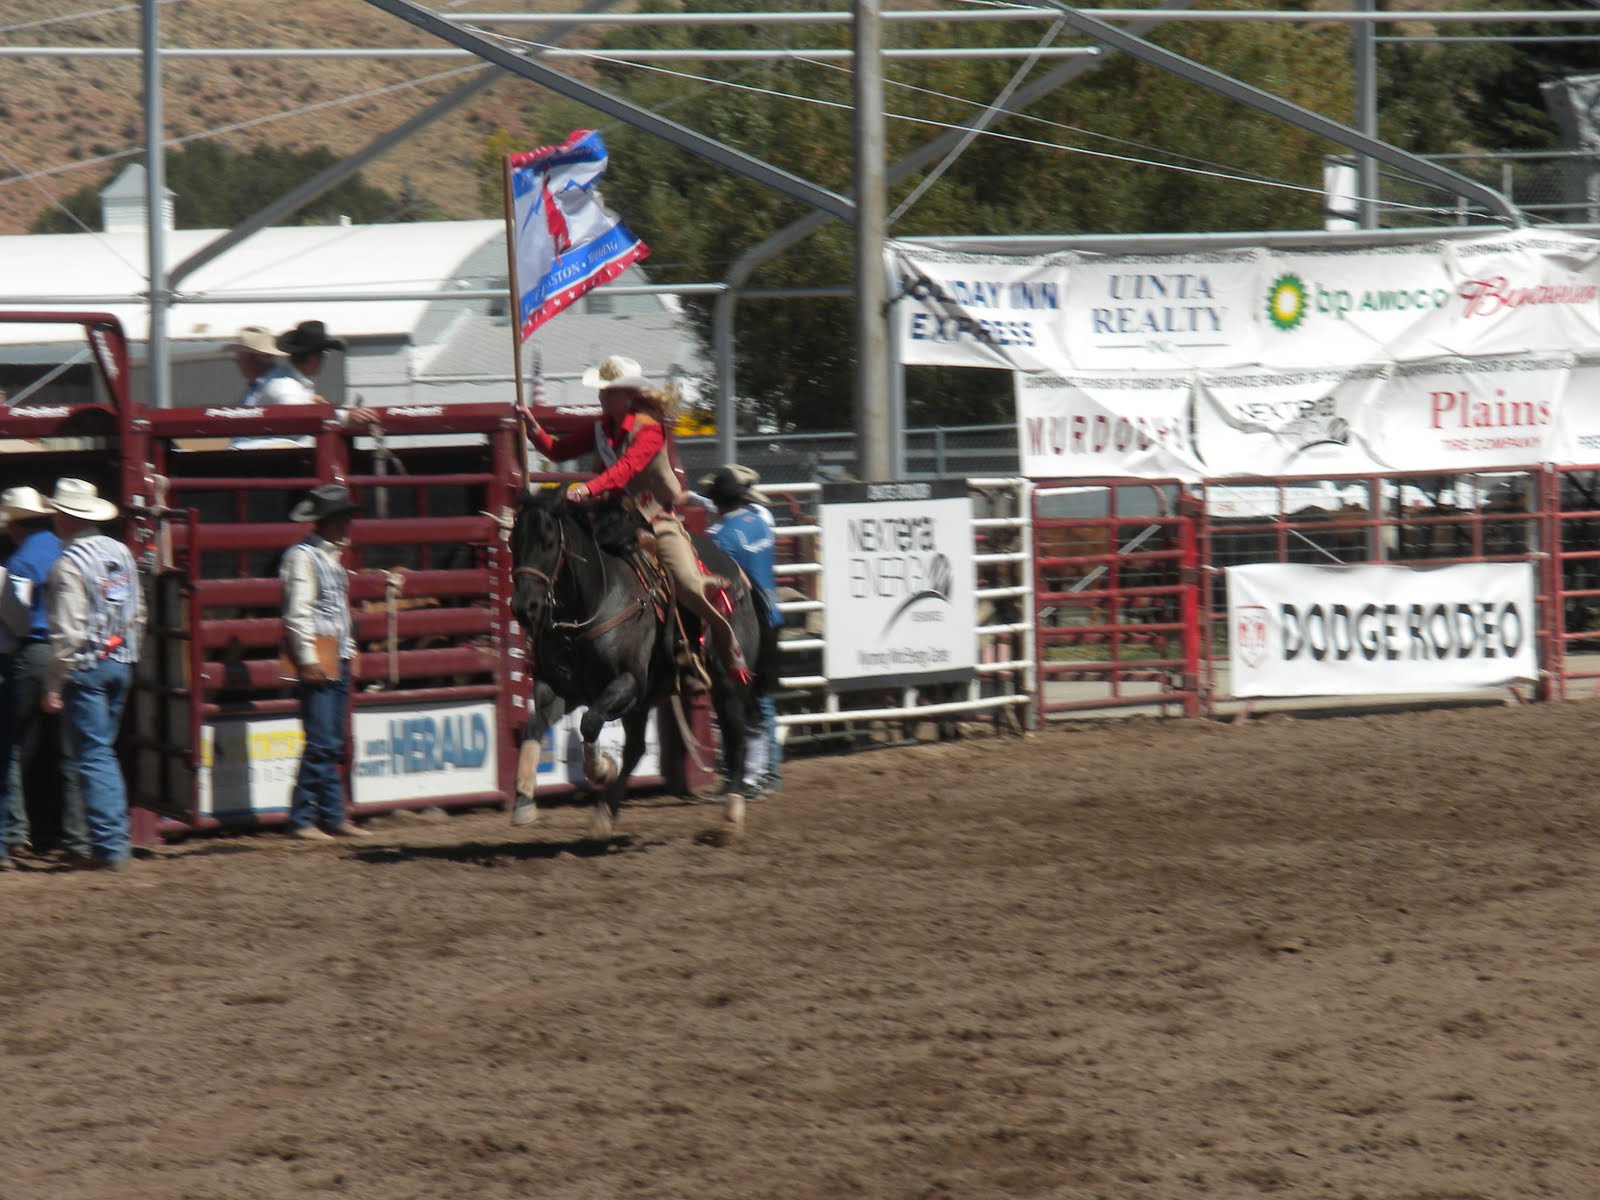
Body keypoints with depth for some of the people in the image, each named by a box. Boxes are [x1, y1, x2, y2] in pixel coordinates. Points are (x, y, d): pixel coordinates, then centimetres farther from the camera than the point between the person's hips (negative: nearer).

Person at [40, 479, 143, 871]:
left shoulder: (69, 563, -16)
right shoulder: (121, 553, 7)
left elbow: (67, 630, -19)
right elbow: (137, 614, 14)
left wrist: (53, 686, -14)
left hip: (85, 666, -7)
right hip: (121, 663, 7)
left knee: (93, 754, -3)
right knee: (104, 751, 17)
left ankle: (108, 842, -6)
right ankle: (118, 835, 17)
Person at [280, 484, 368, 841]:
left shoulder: (331, 555, 18)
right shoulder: (302, 556, -11)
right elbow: (298, 612, -16)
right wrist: (309, 660, -21)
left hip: (338, 659, 9)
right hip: (317, 656, -9)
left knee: (333, 744, 11)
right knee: (321, 742, -11)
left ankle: (333, 817, 14)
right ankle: (302, 820, -8)